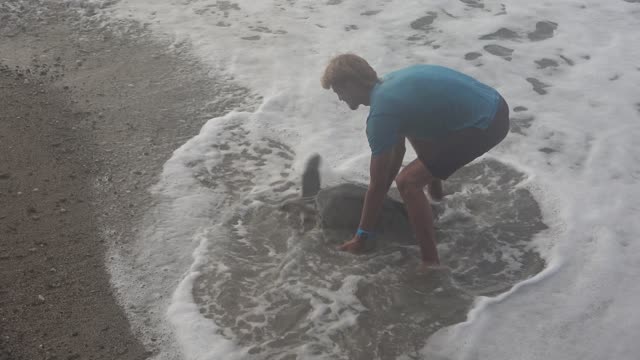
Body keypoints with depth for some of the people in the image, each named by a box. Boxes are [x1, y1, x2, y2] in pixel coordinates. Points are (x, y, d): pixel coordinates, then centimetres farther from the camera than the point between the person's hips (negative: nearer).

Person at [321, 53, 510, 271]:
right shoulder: (390, 85, 12)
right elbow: (398, 150, 23)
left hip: (487, 125, -10)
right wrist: (377, 201, 30)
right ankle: (435, 188, 50)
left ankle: (431, 264, -10)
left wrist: (361, 237, 2)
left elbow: (377, 185, -9)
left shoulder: (380, 114, -15)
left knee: (408, 182, -12)